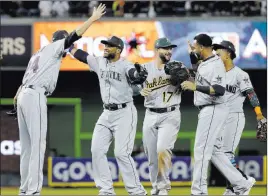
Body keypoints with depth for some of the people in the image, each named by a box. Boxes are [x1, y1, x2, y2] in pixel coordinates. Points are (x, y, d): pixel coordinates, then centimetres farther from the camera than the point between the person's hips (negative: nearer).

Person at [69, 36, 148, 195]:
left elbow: (136, 77, -35)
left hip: (124, 113, -7)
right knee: (97, 150, 1)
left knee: (122, 153, -14)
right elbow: (79, 54, 18)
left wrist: (139, 76, -57)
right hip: (107, 113, 7)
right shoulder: (99, 62, 6)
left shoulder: (125, 66, -15)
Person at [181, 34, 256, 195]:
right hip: (207, 111, 10)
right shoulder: (203, 64, 13)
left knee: (201, 151, -9)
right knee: (215, 151, 13)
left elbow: (220, 90, -27)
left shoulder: (216, 65, -16)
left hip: (213, 111, -10)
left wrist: (195, 87, -31)